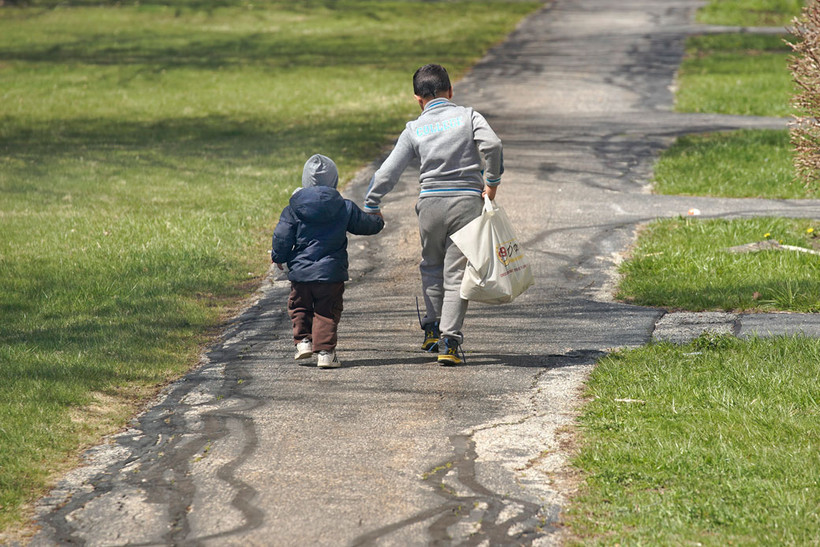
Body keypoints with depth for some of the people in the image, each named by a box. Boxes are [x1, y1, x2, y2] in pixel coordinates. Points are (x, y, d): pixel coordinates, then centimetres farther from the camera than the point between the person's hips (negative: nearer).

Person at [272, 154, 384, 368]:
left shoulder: (294, 209, -3)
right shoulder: (345, 208, 0)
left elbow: (281, 238, -3)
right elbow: (366, 224, 13)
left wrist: (278, 258, 16)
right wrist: (378, 222, 37)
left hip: (300, 272, 0)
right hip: (331, 271, 0)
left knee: (299, 307, 20)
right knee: (327, 312, 6)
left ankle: (303, 339, 7)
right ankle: (325, 351, -3)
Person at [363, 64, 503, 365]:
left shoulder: (415, 129, 5)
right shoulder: (468, 116, 2)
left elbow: (388, 171, 3)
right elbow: (492, 145, -16)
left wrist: (371, 205, 14)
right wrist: (492, 181, -3)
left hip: (430, 203, 1)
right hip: (467, 202, -1)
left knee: (431, 266, 23)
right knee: (456, 273, 1)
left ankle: (432, 329, 21)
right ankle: (449, 342, -6)